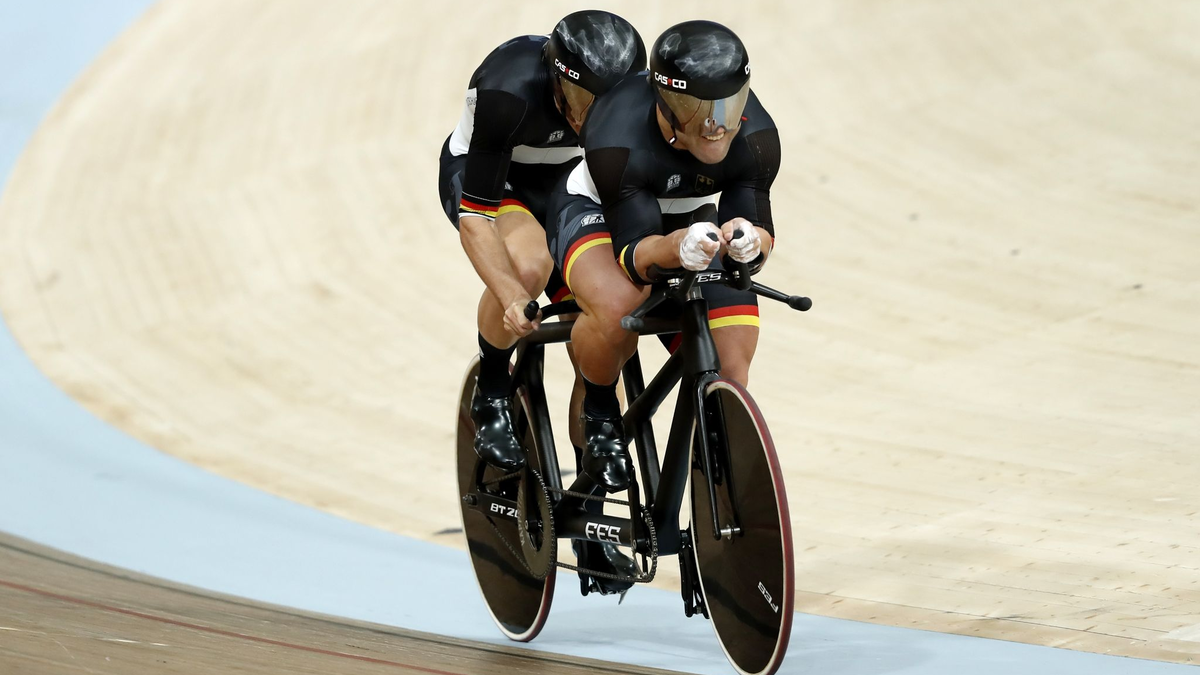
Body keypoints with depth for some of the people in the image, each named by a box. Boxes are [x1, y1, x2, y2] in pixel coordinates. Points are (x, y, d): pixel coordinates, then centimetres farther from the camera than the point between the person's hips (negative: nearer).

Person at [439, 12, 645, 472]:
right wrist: (514, 300, -50)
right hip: (480, 176, -5)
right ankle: (491, 400, -12)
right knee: (529, 262, -36)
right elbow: (475, 219, -38)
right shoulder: (509, 93, -39)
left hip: (559, 184, 5)